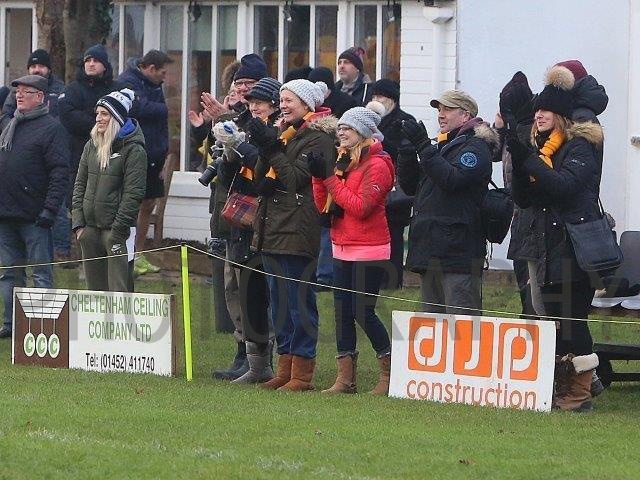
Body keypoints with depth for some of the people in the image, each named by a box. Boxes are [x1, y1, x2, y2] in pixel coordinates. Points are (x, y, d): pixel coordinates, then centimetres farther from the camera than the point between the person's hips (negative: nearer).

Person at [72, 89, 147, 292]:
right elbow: (80, 185, 15)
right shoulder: (92, 146, 14)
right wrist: (78, 223, 4)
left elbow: (133, 193, -10)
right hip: (90, 227, 6)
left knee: (118, 289, -9)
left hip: (116, 229, -6)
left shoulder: (133, 150, -6)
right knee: (94, 288, 8)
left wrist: (118, 231, -15)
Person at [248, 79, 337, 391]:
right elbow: (260, 178, 14)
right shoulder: (284, 134, 19)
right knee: (279, 302, 11)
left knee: (299, 301, -7)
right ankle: (285, 368, 17)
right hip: (273, 230, 9)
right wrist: (265, 149, -3)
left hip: (298, 233, -9)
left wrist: (271, 149, -14)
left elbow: (298, 177, -17)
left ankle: (302, 373, -5)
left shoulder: (318, 138, -7)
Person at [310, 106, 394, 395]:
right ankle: (345, 378, 9)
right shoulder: (343, 161, 14)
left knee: (363, 311, -7)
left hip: (369, 251, -8)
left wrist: (330, 178, -18)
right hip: (342, 249, 8)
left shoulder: (377, 165, -10)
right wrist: (318, 178, -5)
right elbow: (323, 206, 11)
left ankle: (389, 374, 4)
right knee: (342, 311, 6)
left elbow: (361, 206, -20)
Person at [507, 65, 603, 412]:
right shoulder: (540, 148, 17)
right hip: (548, 250, 8)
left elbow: (566, 184, -22)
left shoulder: (579, 147, -5)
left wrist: (528, 160, -22)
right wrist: (519, 163, -6)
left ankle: (579, 395, -3)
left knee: (572, 319, -8)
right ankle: (562, 391, 15)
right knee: (554, 319, 8)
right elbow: (523, 199, 10)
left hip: (574, 249, -8)